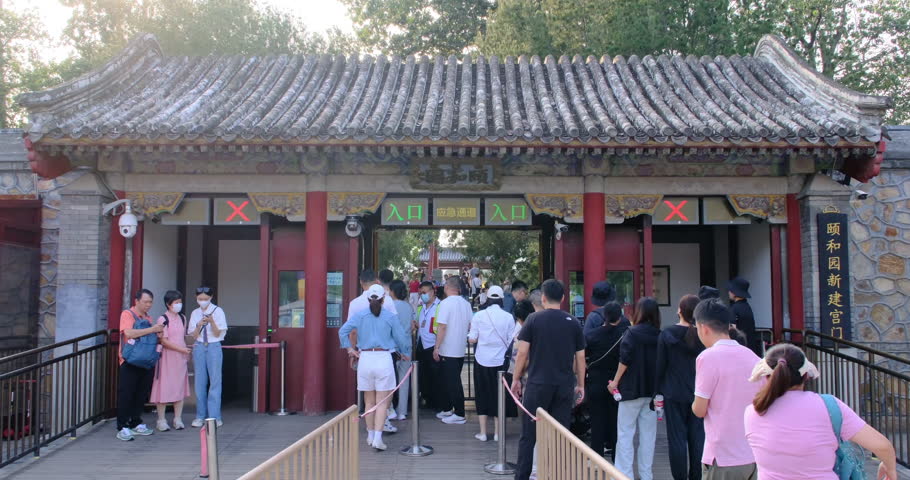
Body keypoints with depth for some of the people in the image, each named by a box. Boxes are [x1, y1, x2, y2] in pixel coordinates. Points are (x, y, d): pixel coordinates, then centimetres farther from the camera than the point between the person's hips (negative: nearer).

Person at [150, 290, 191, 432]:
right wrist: (181, 349, -17)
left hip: (181, 357, 5)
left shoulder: (182, 318, 10)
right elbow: (164, 341, -12)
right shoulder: (163, 319, -8)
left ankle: (178, 419, 13)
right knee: (164, 387, -2)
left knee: (180, 388, 6)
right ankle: (161, 420, 7)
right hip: (167, 356, -5)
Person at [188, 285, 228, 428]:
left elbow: (218, 333, -4)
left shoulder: (218, 311, -2)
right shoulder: (195, 313, 7)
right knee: (200, 382, 6)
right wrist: (199, 325, -16)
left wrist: (211, 322, -22)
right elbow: (194, 335, 4)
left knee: (215, 381, -4)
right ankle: (200, 416, 14)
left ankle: (215, 416, 0)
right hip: (199, 347, 3)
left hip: (214, 347, -3)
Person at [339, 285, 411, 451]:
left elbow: (342, 331, -4)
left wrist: (349, 348, 6)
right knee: (382, 402, 0)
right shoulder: (390, 317, -2)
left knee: (369, 401, 15)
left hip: (365, 358, 3)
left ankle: (370, 436, 24)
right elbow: (400, 338, 4)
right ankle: (378, 438, -8)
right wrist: (404, 354, 20)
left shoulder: (360, 315, 3)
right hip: (383, 358, -2)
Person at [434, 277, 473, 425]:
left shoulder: (446, 303, -14)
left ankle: (459, 414, 1)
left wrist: (436, 347, -13)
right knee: (454, 380, 17)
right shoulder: (466, 304, 6)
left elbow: (442, 327, -18)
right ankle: (447, 410, 27)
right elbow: (471, 326, 11)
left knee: (452, 382, -1)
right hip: (461, 349, 7)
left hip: (447, 350, -7)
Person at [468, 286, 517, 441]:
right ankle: (497, 433, 16)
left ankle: (483, 433, 14)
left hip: (482, 360, 0)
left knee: (482, 394, 11)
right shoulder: (508, 317, -7)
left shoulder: (479, 315, -7)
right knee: (498, 394, 12)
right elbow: (512, 341, -3)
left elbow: (472, 339, -4)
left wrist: (471, 330, 15)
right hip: (500, 361, 0)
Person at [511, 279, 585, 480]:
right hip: (564, 386, 2)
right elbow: (580, 357, 6)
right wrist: (580, 385, 14)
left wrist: (516, 379, 3)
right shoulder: (573, 323, 4)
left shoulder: (534, 320, -4)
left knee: (529, 435, 6)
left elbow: (522, 353, -6)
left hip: (538, 384, -2)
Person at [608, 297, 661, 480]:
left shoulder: (633, 333, -11)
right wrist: (657, 386, 16)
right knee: (648, 434, 11)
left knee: (625, 433, 2)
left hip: (633, 388, -5)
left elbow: (625, 360, -13)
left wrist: (615, 381, -4)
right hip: (652, 390, 5)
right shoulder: (660, 335, 3)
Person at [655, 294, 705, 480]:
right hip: (699, 393, 2)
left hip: (674, 395, -1)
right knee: (698, 438, 10)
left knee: (677, 438, 5)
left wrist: (659, 390, 6)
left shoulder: (667, 334, -8)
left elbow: (660, 365, -4)